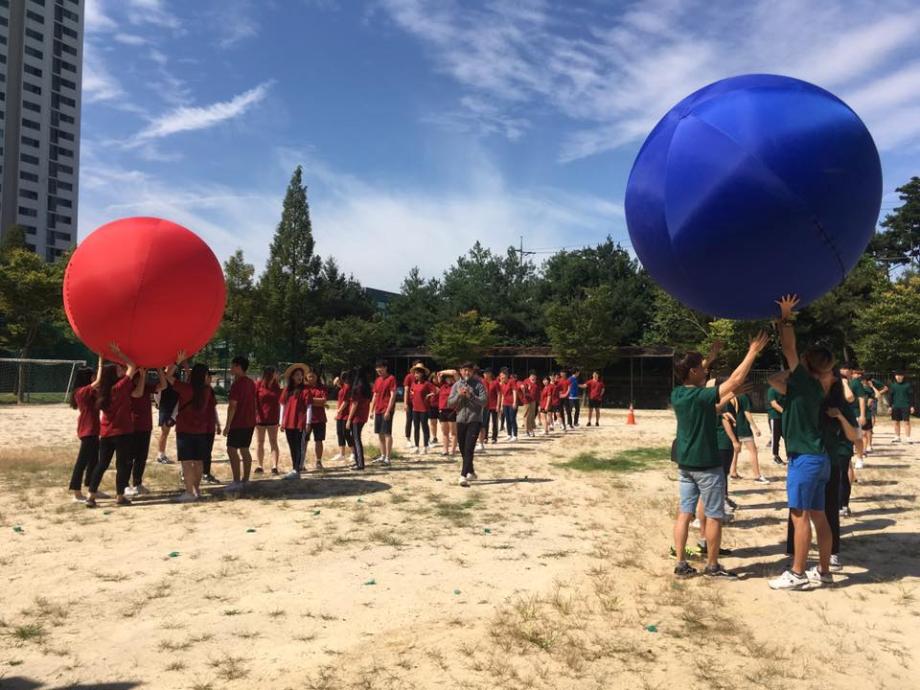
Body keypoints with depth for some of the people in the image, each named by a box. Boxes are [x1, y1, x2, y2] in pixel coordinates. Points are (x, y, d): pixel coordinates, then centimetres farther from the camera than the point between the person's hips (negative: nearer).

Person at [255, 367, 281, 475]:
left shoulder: (276, 386, 4)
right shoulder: (258, 385, -7)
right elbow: (253, 400, -7)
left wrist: (280, 417, 8)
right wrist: (254, 414, -13)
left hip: (273, 418, 2)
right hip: (260, 417, -2)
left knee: (273, 442, 1)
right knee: (260, 442, 8)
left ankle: (274, 466, -1)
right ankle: (260, 466, 16)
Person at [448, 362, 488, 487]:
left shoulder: (478, 384, -2)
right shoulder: (456, 385, 8)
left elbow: (484, 401, -9)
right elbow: (450, 403, 3)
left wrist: (470, 396, -19)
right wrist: (459, 395, -13)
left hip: (474, 420, -4)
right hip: (461, 420, 4)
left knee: (469, 449, -13)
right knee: (463, 449, 12)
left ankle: (464, 475, -16)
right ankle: (471, 472, 30)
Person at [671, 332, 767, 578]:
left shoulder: (677, 394, 0)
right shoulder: (701, 396, -20)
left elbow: (693, 378, 23)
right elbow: (735, 380, -20)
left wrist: (708, 358, 27)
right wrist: (753, 352, -12)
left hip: (685, 463, 7)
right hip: (706, 464, -7)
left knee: (684, 513, 8)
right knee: (714, 516, 7)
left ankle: (681, 564, 11)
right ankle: (712, 566, 17)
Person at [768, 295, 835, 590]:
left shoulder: (805, 381, -11)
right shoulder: (813, 388, 11)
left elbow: (789, 349, -14)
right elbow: (775, 380, 20)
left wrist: (785, 318, -9)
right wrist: (792, 372, 7)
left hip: (805, 459, -9)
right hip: (818, 458, 9)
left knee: (800, 516, -3)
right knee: (818, 515, 13)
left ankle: (797, 573, 3)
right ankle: (823, 571, 21)